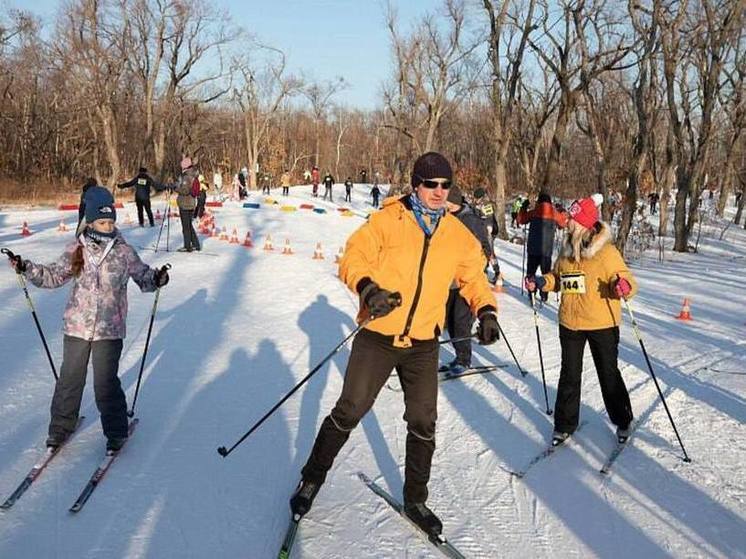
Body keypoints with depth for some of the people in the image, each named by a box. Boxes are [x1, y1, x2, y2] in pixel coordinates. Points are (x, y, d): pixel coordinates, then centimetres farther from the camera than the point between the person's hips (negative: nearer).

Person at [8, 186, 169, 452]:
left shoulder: (124, 251, -4)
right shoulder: (76, 250, 0)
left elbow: (142, 275, 1)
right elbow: (54, 275, 9)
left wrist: (156, 279, -19)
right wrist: (27, 268, -3)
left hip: (109, 329, -2)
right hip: (76, 327, 2)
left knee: (106, 382, 1)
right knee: (70, 378, 12)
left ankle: (116, 431, 17)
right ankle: (60, 427, 29)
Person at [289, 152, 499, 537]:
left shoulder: (457, 234, 4)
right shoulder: (388, 220, -7)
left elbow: (473, 276, 15)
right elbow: (354, 258, -8)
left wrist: (485, 310, -2)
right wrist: (366, 287, -28)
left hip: (423, 346, 3)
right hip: (377, 337, -3)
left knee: (423, 424, 9)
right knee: (348, 413, 5)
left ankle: (415, 500, 29)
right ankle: (312, 479, 27)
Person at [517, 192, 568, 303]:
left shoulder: (533, 213, -5)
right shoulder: (555, 214, -1)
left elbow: (521, 220, 11)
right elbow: (563, 223, 17)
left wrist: (524, 207, 19)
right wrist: (563, 213, 31)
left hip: (533, 249, -1)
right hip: (547, 250, 1)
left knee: (531, 271, 10)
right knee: (546, 272, 10)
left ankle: (531, 293, 6)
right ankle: (544, 296, 7)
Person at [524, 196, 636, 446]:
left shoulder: (605, 251, -14)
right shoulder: (567, 250, 4)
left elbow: (623, 278, -15)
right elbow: (557, 278, 16)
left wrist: (623, 286, -37)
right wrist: (541, 282, -2)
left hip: (602, 324, -5)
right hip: (570, 322, 5)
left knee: (608, 373, 10)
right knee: (569, 374, 13)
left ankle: (622, 421, 29)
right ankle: (564, 424, 25)